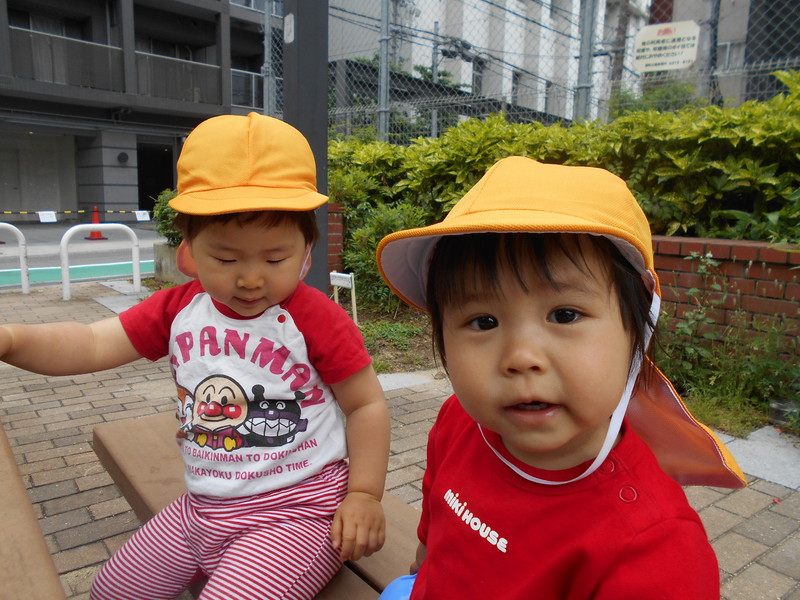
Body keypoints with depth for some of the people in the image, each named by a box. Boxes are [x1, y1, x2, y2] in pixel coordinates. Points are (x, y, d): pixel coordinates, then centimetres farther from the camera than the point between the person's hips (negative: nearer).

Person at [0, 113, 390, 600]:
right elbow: (92, 345, -6)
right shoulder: (179, 309, -2)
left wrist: (365, 494, -14)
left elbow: (368, 404, -10)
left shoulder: (316, 319, -17)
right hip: (203, 506, 7)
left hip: (298, 510, -6)